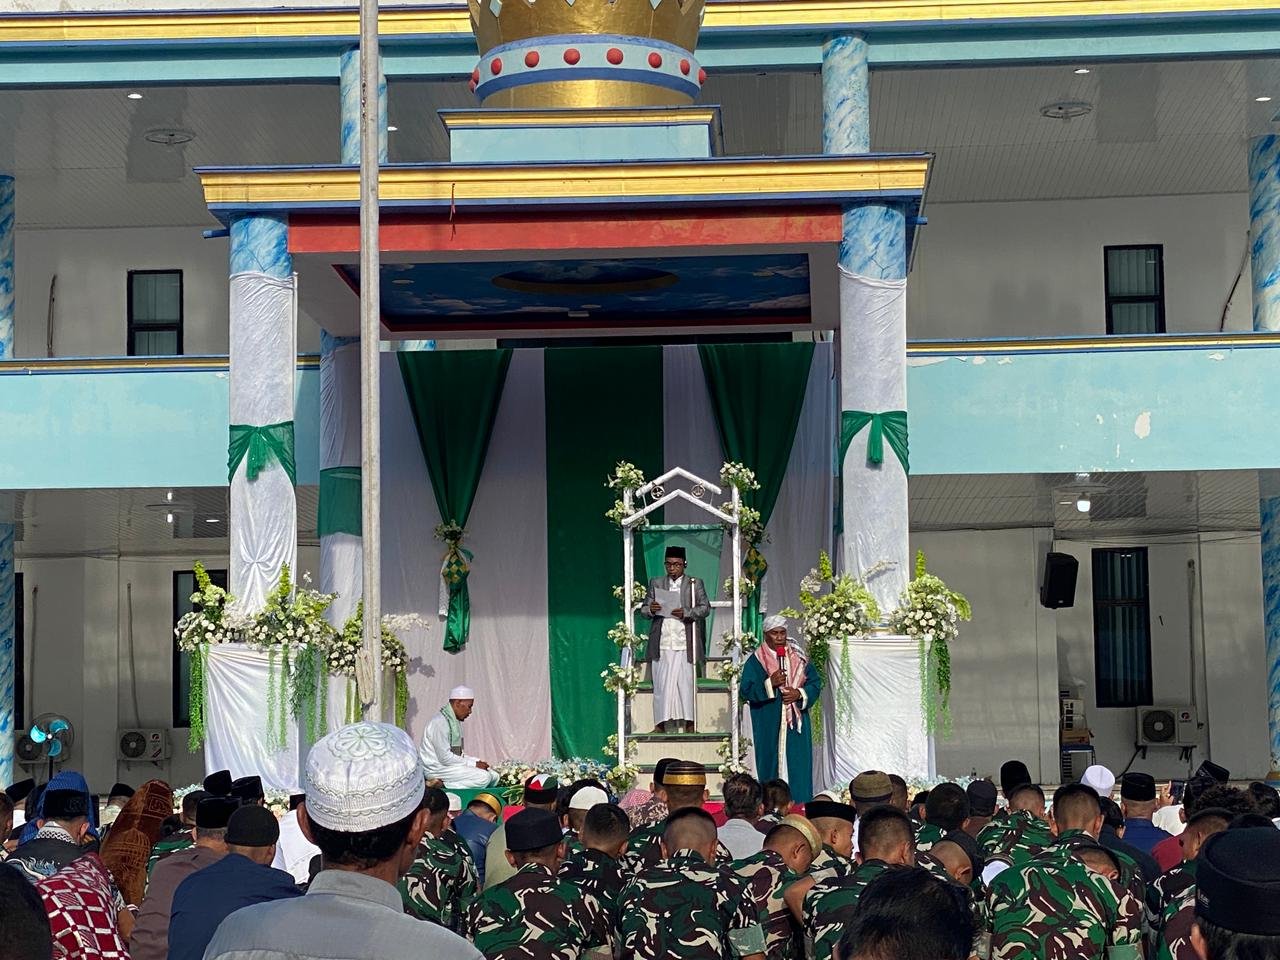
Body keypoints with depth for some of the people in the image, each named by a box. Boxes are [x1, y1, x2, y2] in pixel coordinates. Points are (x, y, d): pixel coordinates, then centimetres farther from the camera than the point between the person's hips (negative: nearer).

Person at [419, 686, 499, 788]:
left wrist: (477, 762, 1)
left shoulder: (455, 721, 14)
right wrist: (473, 764, -17)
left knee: (494, 776, 3)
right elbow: (444, 757, -22)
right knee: (483, 777, -20)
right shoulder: (440, 722, -18)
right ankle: (442, 786, -17)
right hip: (437, 768, -10)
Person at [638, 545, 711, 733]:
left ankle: (688, 723, 1)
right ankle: (660, 723, 2)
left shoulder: (695, 584, 7)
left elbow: (705, 608, 1)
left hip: (685, 643, -2)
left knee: (686, 682, -2)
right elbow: (643, 609, 11)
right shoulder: (656, 583, 13)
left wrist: (686, 613, -16)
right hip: (661, 643, 2)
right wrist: (651, 609, -13)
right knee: (661, 683, 0)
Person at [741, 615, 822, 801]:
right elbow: (746, 691, -6)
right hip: (769, 727, -2)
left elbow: (815, 683, 8)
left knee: (798, 768, 0)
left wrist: (800, 694, -10)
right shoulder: (756, 661, 0)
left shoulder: (798, 658, 9)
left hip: (796, 724, 2)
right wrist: (770, 683, -19)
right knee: (772, 766, -2)